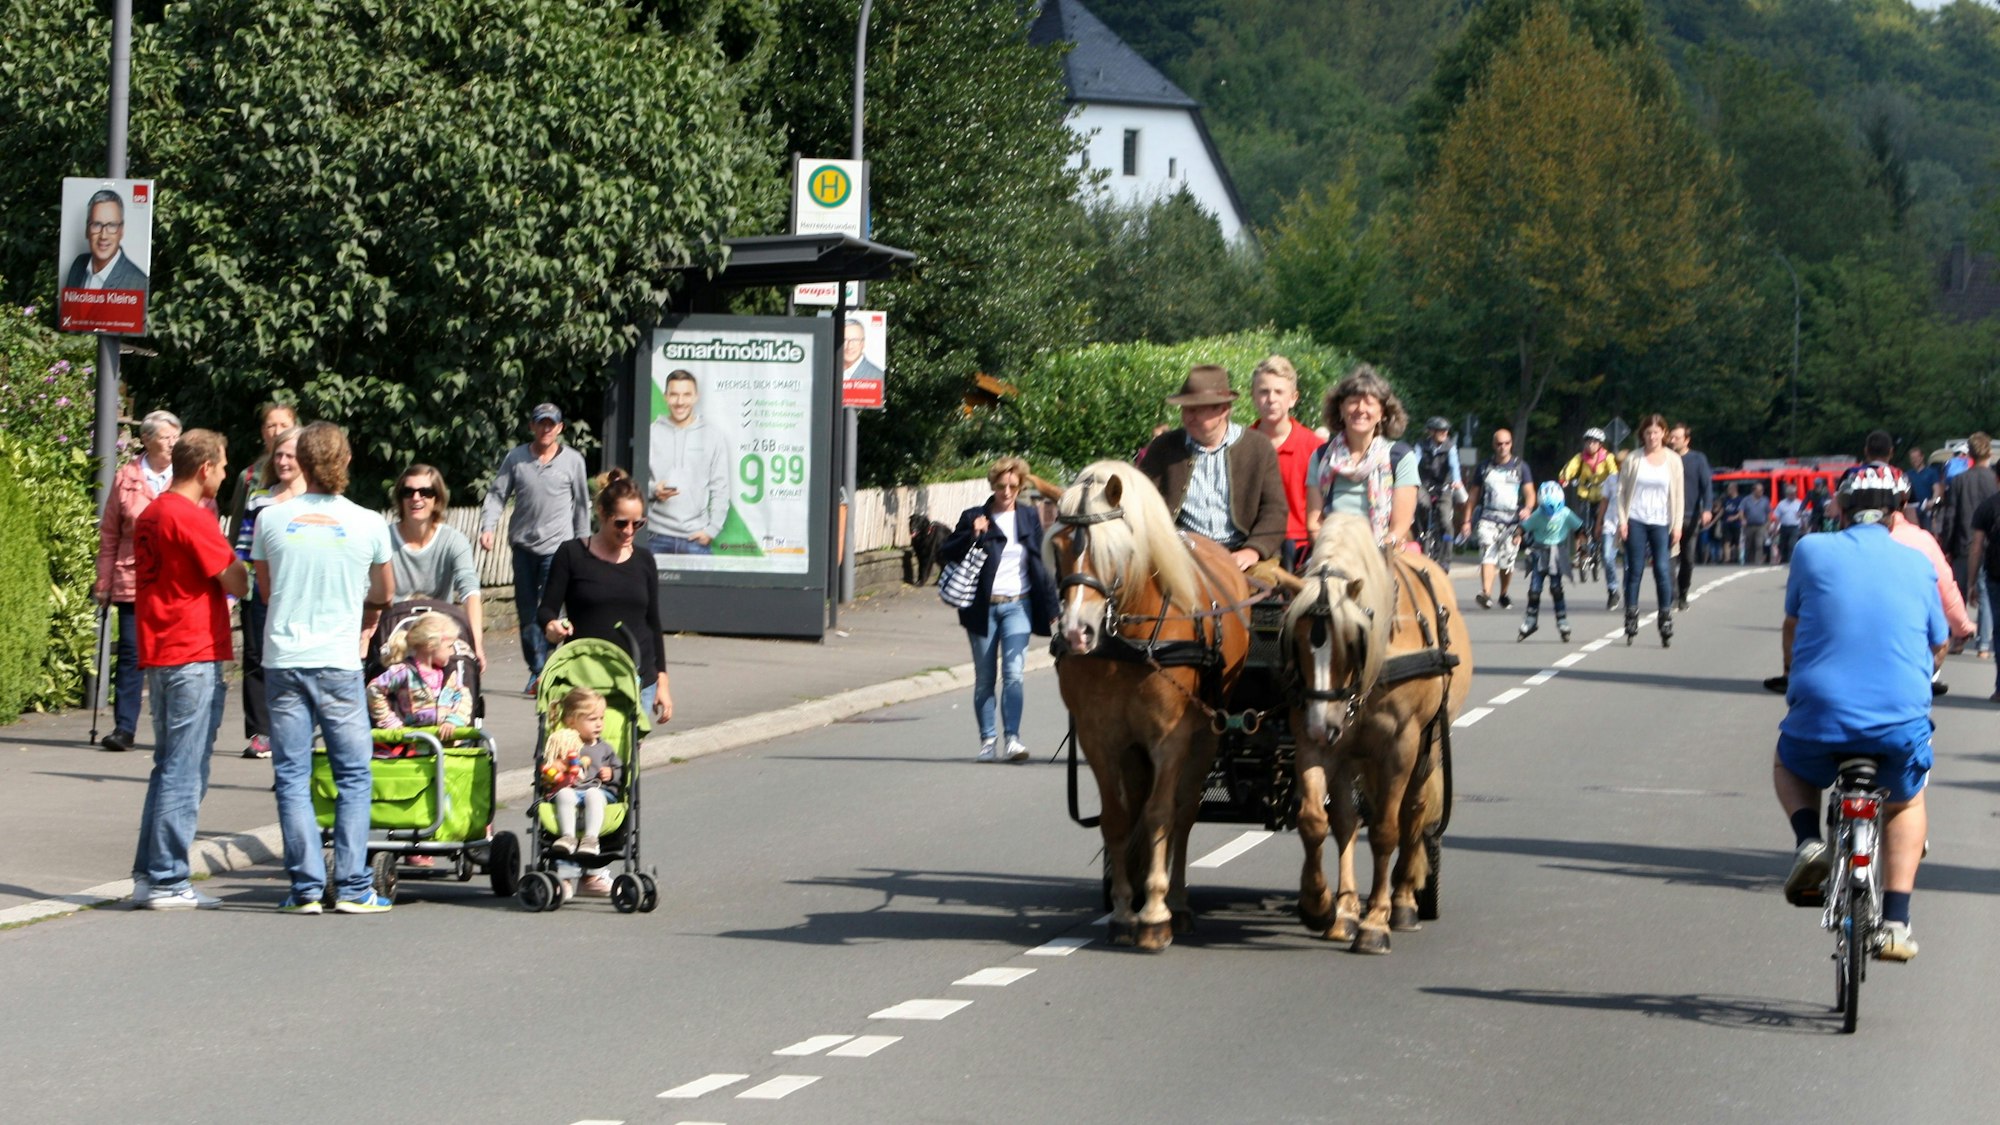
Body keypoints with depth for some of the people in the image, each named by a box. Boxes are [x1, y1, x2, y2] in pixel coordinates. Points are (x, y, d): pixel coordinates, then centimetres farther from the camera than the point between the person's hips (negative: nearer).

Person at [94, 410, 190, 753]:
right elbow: (109, 534, 9)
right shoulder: (126, 478, 5)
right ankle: (124, 728, 2)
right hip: (134, 580, 0)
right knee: (131, 652, -1)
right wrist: (104, 582, 7)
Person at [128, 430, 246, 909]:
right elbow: (236, 583, -13)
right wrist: (238, 566, 5)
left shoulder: (150, 515, 14)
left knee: (169, 768, 15)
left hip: (158, 654, 9)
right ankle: (166, 881, -5)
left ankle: (149, 875, 15)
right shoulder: (193, 519, -14)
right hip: (194, 656, -9)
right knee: (185, 774, -5)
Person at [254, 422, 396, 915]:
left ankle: (306, 888, 3)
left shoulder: (271, 518, 1)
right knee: (353, 776, 7)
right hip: (338, 664, -1)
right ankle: (353, 888, 4)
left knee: (292, 778, 5)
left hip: (282, 660, 1)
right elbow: (384, 593, 17)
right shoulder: (368, 524, -1)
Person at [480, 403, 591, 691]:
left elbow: (581, 504, 11)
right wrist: (487, 527, -9)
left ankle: (541, 671, -14)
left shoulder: (573, 460, 4)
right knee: (526, 610, 6)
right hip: (523, 545, 3)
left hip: (557, 547, -3)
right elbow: (497, 494, 6)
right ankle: (535, 667, 14)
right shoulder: (515, 458, 7)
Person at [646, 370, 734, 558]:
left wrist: (712, 530, -3)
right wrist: (654, 490, -16)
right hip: (656, 537, 0)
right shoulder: (651, 433, 5)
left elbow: (720, 489, 4)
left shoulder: (714, 437, 6)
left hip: (696, 537, 0)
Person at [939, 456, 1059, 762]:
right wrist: (972, 536, -17)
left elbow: (1040, 563, 12)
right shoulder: (974, 517, 1)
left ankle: (1012, 739, -18)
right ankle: (988, 741, 11)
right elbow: (945, 553, -1)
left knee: (1013, 673, -14)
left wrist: (1050, 607, 11)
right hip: (983, 607, 0)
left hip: (1018, 605, 0)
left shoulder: (1029, 517, 7)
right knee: (984, 679, 4)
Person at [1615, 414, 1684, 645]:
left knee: (1662, 570, -9)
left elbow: (1679, 494, 6)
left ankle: (1666, 622, -5)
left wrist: (1677, 525, -1)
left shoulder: (1673, 460, 5)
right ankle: (1631, 624, 3)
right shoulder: (1633, 459, 4)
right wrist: (1622, 520, -3)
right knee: (1634, 571, -1)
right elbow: (1621, 490, 5)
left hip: (1660, 522, 0)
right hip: (1636, 521, 0)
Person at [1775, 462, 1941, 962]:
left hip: (1821, 716, -1)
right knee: (1907, 802, 31)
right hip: (1901, 723, 1)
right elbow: (1938, 647, 18)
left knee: (1788, 765, 34)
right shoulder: (1916, 563, 7)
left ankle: (1810, 841, 5)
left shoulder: (1812, 550, 4)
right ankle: (1895, 922, 17)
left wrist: (1792, 673, 41)